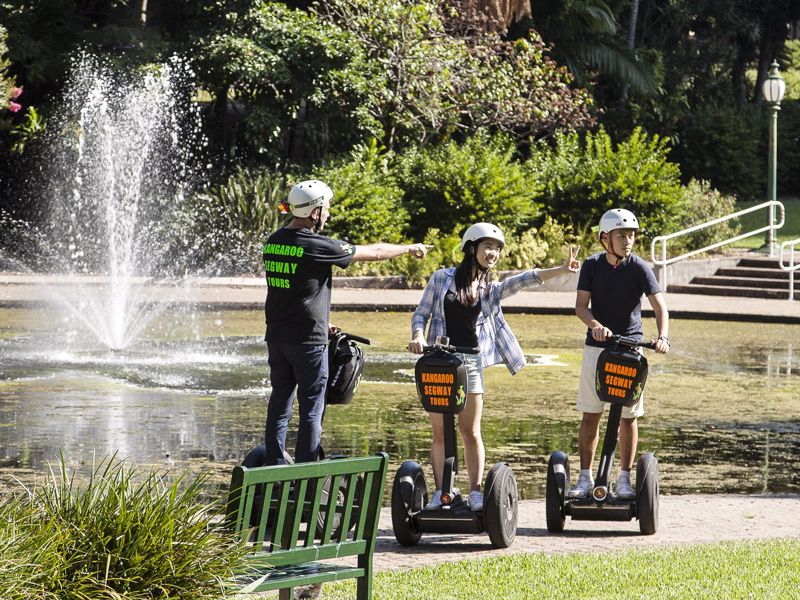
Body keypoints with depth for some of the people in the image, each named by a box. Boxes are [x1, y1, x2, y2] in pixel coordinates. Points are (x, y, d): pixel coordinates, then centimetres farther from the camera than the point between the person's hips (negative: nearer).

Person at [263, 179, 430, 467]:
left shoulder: (273, 242, 7)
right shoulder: (317, 246, -15)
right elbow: (372, 252, -4)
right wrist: (409, 248, 12)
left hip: (276, 336, 7)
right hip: (307, 339, -7)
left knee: (279, 403, 12)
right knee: (311, 408, 0)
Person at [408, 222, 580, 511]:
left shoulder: (491, 289, 8)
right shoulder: (442, 278, 4)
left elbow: (524, 279, -6)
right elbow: (421, 313, 7)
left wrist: (560, 270, -19)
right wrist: (418, 335, -13)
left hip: (471, 362, 1)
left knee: (471, 432, 1)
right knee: (440, 431, 2)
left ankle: (476, 493, 4)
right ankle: (440, 493, 6)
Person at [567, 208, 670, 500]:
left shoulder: (639, 268, -6)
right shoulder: (592, 265, 0)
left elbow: (659, 305, -13)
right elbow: (581, 305, -4)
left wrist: (663, 337, -30)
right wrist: (595, 325, -25)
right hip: (596, 347, 2)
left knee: (628, 416, 0)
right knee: (590, 415, 4)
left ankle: (624, 479, 10)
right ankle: (585, 478, 11)